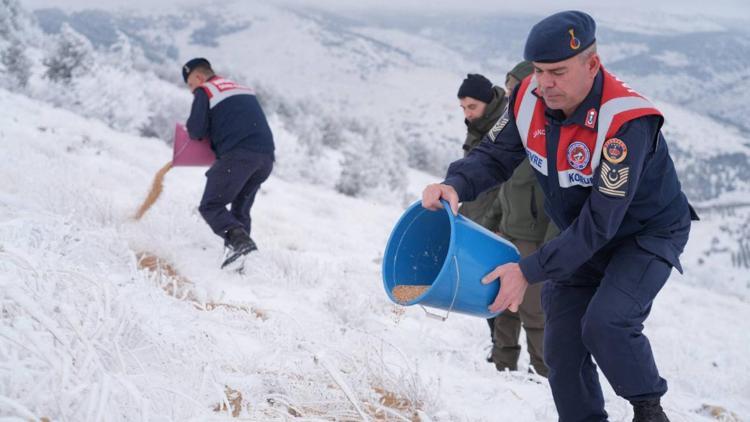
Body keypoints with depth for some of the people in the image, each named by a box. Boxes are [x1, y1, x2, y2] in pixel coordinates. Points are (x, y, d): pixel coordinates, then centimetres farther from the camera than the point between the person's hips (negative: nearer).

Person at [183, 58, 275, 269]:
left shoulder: (204, 92, 7)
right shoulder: (244, 89, 28)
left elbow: (196, 131, -1)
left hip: (238, 155, -7)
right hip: (266, 156, 7)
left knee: (211, 206, -3)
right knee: (240, 209, 16)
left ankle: (238, 239, -25)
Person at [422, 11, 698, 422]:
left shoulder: (625, 123, -35)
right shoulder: (530, 98, -18)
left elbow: (599, 224, -34)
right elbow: (496, 156, -5)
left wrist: (530, 271, -36)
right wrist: (455, 185, -27)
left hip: (647, 234, -6)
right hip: (579, 236, 6)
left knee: (605, 323, -28)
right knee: (562, 348, 4)